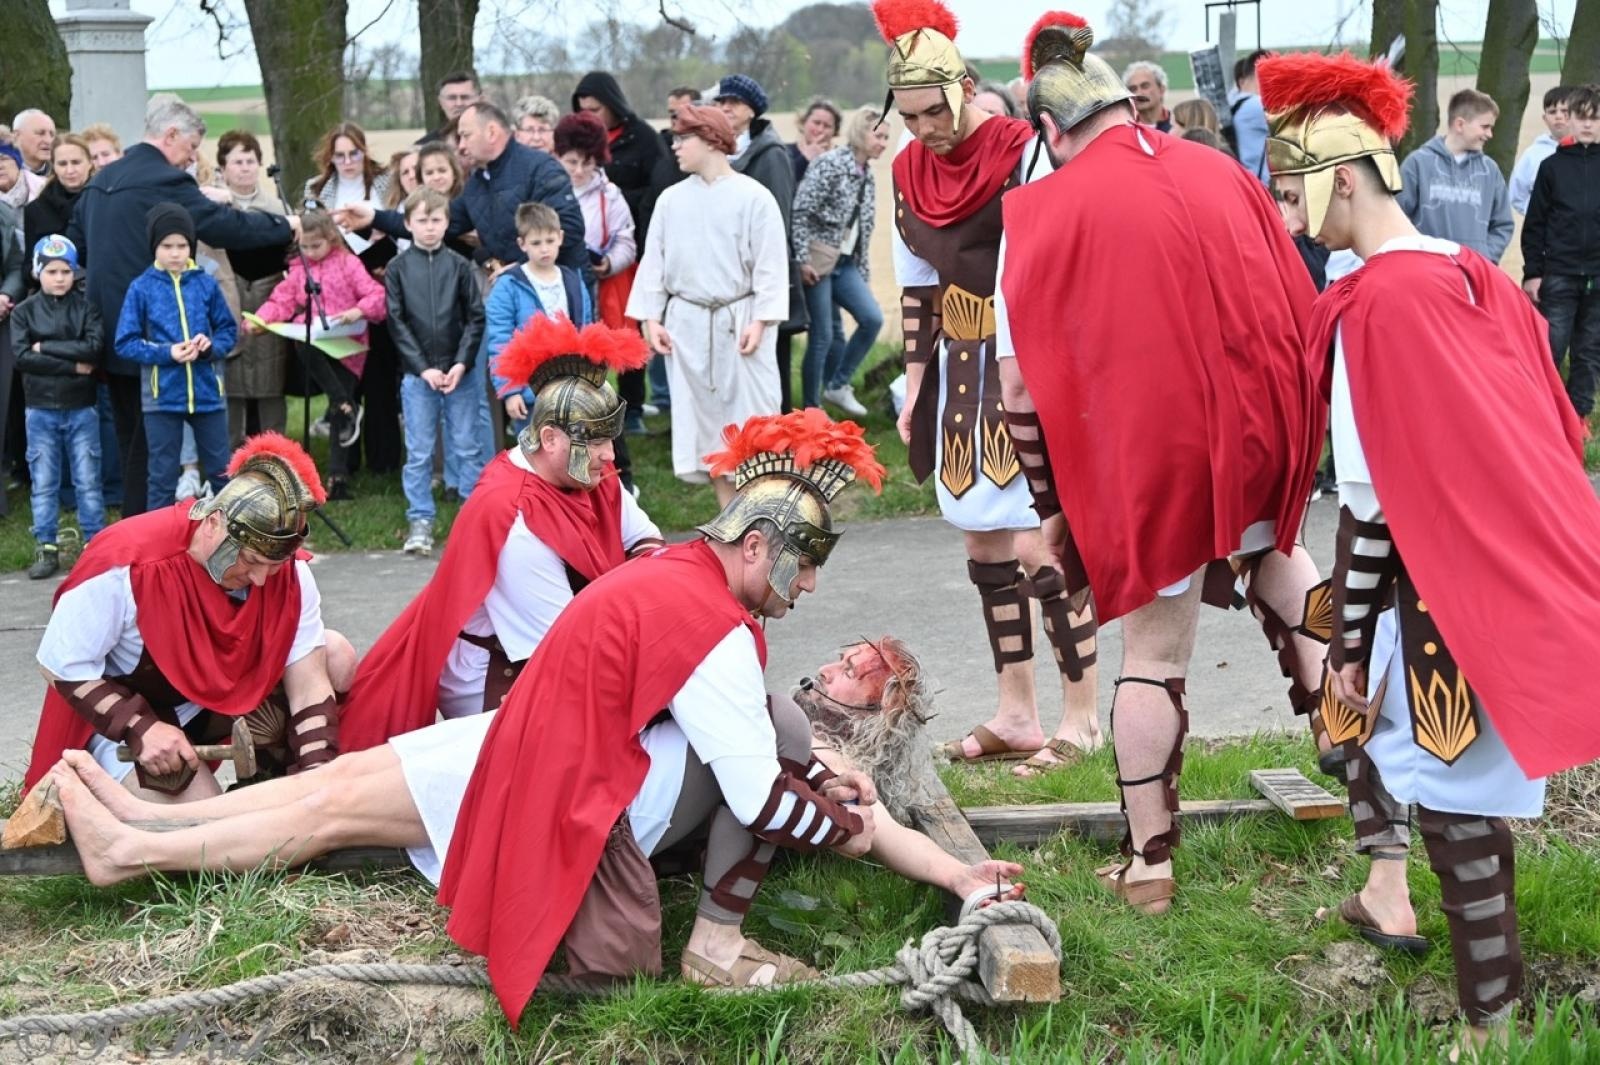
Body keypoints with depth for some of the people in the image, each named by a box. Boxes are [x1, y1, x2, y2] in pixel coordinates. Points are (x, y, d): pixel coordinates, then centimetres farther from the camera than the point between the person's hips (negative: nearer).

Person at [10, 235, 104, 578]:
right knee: (44, 483, 4)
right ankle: (46, 549, 10)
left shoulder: (86, 308, 3)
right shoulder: (24, 312, 3)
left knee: (88, 482, 4)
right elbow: (22, 357, -10)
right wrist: (72, 365, -14)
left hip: (82, 408, 0)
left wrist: (46, 347, -13)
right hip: (41, 410, 0)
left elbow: (95, 348, -12)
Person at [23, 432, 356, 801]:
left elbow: (309, 685, -17)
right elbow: (61, 666, -21)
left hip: (225, 694, 5)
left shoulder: (286, 572, -20)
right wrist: (141, 728, -31)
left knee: (337, 659, -13)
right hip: (122, 715, -5)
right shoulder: (127, 567, -33)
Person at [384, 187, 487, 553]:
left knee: (467, 448, 5)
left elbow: (476, 318, 1)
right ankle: (420, 522, 9)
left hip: (458, 372, 0)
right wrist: (423, 368, -8)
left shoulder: (459, 266, 2)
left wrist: (462, 363, -10)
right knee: (419, 452, 3)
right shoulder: (398, 268, 2)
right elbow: (396, 322, -1)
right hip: (416, 374, 0)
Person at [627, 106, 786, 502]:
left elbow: (770, 264, -6)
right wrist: (650, 318, 2)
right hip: (687, 321, 4)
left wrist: (760, 321, -13)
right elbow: (654, 261, 8)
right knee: (705, 418, 7)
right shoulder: (672, 199, 6)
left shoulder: (753, 197, -5)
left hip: (738, 320, -4)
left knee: (750, 417, -4)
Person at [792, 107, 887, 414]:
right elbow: (801, 212, -16)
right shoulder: (830, 164, -11)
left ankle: (837, 386, 7)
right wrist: (803, 260, -19)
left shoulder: (867, 176, 13)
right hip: (818, 261, -7)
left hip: (846, 263, 7)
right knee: (823, 334, -5)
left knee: (872, 318, -7)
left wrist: (862, 272, 16)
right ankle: (811, 408, 6)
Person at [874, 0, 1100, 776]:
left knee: (1035, 545, -10)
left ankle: (1081, 718, 0)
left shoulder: (1022, 154, -14)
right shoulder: (910, 169, 7)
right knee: (982, 540, 10)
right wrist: (916, 383, 13)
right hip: (961, 372, 7)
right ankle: (1016, 714, 19)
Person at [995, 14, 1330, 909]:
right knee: (1268, 543, 35)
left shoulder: (1042, 211, -5)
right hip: (1264, 443, 3)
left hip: (1148, 458, -3)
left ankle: (1149, 864, 19)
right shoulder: (1224, 174, 5)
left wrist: (1053, 507, 4)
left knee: (1154, 653, 11)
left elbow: (1022, 380, -6)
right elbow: (1306, 316, 11)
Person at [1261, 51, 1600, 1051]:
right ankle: (1388, 890, 34)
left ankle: (1497, 1017, 9)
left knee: (1460, 802, 1)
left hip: (1452, 593, -9)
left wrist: (1352, 643, -11)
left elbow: (1371, 502, -18)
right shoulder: (1478, 277, 6)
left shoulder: (1375, 304, -19)